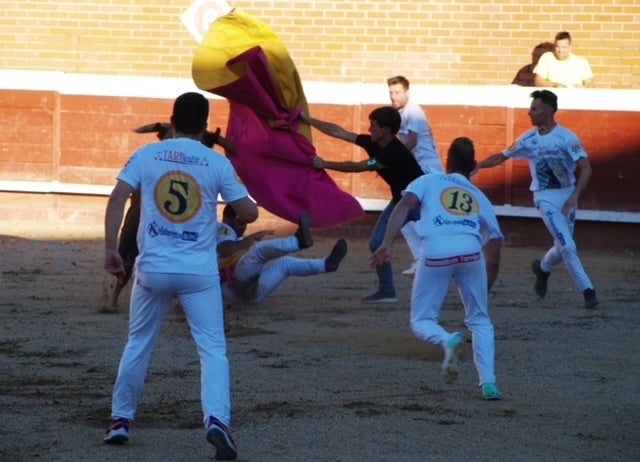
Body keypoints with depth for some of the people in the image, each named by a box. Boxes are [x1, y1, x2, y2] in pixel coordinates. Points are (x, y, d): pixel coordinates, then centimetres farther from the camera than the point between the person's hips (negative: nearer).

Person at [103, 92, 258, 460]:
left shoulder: (147, 155, 2)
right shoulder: (218, 163, -1)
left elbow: (118, 198, -8)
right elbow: (249, 212, 0)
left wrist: (111, 248, -7)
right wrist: (241, 190, 21)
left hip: (153, 269, 2)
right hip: (200, 273, -2)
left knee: (138, 345, 18)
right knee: (213, 348, 0)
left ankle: (121, 420, 25)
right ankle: (217, 419, -21)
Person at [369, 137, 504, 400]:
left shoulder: (428, 182, 26)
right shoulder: (479, 197, 31)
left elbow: (405, 205, 5)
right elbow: (494, 245, 23)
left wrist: (387, 244, -4)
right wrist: (485, 290, 32)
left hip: (435, 252, -2)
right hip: (471, 250, 2)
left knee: (421, 321, 9)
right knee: (479, 320, 19)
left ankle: (448, 341, -24)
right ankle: (488, 383, 4)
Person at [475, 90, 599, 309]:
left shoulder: (567, 138, -12)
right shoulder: (529, 139, -1)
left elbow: (585, 168, -18)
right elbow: (501, 157, 9)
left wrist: (575, 196, -29)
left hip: (567, 195, 0)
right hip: (545, 198, 0)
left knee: (563, 247, 8)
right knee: (567, 246, -12)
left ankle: (543, 268, 40)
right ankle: (587, 289, -2)